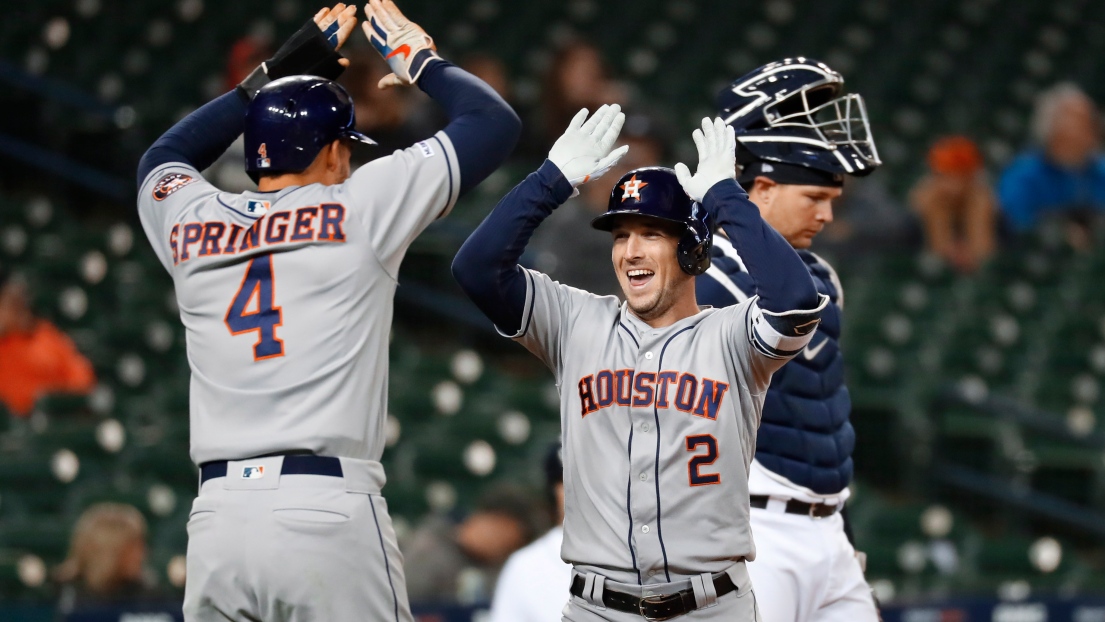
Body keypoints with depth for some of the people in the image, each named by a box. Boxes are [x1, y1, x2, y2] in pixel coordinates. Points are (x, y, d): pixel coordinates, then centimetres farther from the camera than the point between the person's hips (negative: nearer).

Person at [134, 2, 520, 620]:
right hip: (330, 516, -4)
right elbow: (495, 121, 10)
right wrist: (417, 57, 26)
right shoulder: (360, 209, 2)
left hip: (216, 523, 4)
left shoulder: (191, 225, 13)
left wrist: (273, 76, 41)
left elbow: (163, 156, 39)